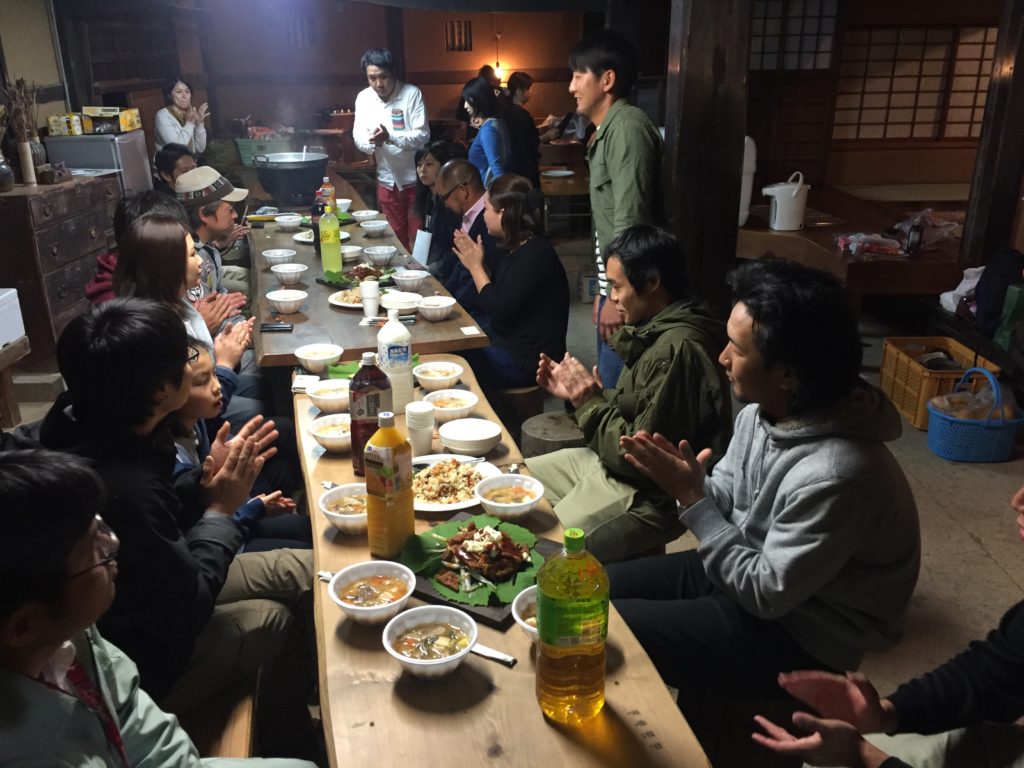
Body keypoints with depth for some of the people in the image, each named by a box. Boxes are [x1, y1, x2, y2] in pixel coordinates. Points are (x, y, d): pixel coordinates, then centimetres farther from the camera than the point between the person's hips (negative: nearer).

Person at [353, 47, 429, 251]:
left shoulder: (411, 93, -12)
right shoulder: (363, 98, 1)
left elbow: (423, 135, -17)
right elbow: (358, 136, 1)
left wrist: (390, 137, -32)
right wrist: (372, 142, -23)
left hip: (414, 178, -4)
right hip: (387, 180, 4)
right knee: (396, 237, 14)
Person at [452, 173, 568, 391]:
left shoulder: (535, 255, -21)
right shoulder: (519, 249, 10)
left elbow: (499, 310, -24)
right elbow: (495, 297, 14)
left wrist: (476, 266, -12)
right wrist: (473, 263, 5)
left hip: (527, 361, -10)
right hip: (506, 345, 10)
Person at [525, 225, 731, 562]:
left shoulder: (677, 349, -27)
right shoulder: (655, 331, 5)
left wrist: (589, 403, -15)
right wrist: (574, 392, -1)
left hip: (648, 496, -10)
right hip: (612, 465, 10)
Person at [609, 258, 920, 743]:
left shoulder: (835, 476, -34)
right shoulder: (762, 409, -8)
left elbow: (766, 595, -25)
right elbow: (727, 500, 4)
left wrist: (691, 499, -24)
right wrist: (687, 480, -17)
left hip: (798, 634, -8)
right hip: (745, 567, 8)